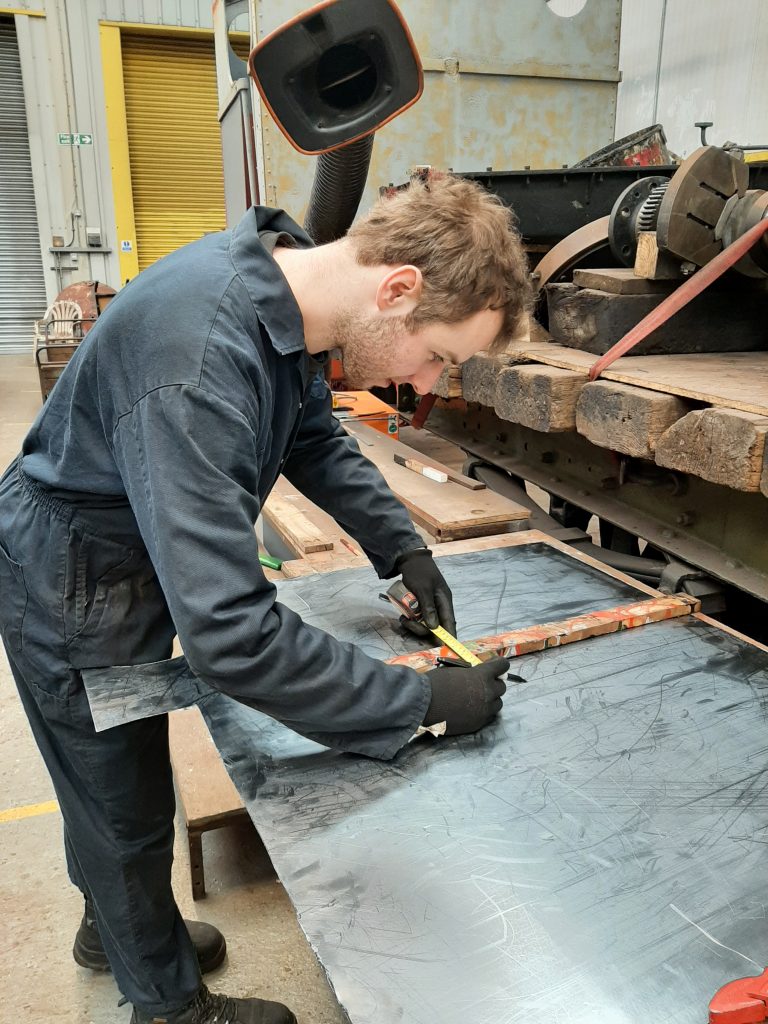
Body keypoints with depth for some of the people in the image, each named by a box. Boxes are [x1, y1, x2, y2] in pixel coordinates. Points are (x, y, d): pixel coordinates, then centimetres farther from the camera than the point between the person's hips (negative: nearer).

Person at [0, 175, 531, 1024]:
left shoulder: (283, 277, -11)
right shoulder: (199, 367, -41)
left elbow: (316, 437, 4)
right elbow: (229, 634, -42)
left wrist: (403, 547, -5)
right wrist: (425, 702, -33)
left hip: (139, 565, 8)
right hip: (72, 595, -8)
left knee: (117, 792, 28)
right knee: (127, 815, 14)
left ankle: (114, 929, 55)